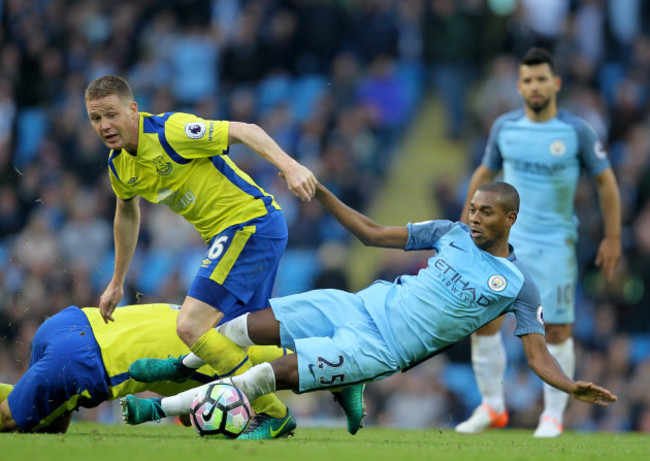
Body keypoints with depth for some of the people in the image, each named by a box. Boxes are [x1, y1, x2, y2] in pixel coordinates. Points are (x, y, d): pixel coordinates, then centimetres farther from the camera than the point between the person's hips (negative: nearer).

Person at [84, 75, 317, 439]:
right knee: (241, 337, 18)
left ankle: (274, 413, -10)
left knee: (191, 326, -18)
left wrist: (289, 166, -34)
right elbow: (127, 214, 26)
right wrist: (117, 283, 31)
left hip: (251, 224, -10)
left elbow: (246, 131, -20)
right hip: (226, 234, 10)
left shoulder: (169, 131, -20)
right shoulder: (118, 163, 7)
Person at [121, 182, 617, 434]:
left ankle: (161, 408, -8)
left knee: (274, 373, -18)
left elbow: (538, 355, -5)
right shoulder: (452, 234, 8)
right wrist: (320, 193, 9)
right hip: (362, 305, 4)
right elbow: (374, 234, 13)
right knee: (245, 328, -10)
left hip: (381, 350, -4)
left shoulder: (519, 286, -4)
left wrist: (572, 386, -25)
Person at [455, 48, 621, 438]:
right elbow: (484, 174, 17)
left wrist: (613, 238, -1)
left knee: (557, 330, -3)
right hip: (508, 238, 3)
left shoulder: (577, 132, -7)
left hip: (555, 245, -3)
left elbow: (606, 181, 1)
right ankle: (492, 408, 10)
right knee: (484, 320, -5)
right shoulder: (505, 127, 2)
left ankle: (553, 416, 11)